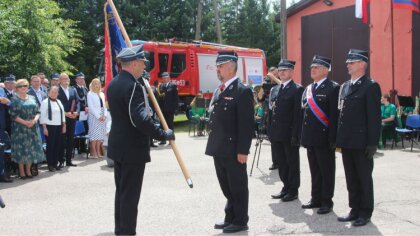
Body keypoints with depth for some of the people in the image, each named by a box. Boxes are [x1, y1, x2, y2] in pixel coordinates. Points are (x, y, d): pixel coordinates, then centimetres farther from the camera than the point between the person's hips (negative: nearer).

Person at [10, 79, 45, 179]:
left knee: (31, 149, 4)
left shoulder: (32, 98, 12)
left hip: (32, 127, 4)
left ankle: (28, 170, 14)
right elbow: (13, 115, -8)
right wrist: (25, 122, -18)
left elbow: (37, 112, 9)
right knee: (21, 149, -2)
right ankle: (21, 171, 6)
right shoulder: (14, 99, -1)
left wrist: (34, 120, -11)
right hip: (19, 128, -4)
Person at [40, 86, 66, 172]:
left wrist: (64, 125, 12)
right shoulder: (45, 102, -5)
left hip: (59, 126, 6)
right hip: (50, 126, -6)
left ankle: (55, 163, 15)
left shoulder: (59, 102, 14)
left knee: (57, 145, 6)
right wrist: (44, 128, -13)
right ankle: (50, 164, 5)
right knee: (50, 145, -2)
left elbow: (63, 114, 18)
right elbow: (42, 116, -8)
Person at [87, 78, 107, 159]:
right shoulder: (90, 94, -1)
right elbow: (91, 107, -8)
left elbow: (104, 105, 14)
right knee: (94, 134, -6)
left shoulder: (102, 94, 16)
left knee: (100, 134, 3)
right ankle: (94, 152, -4)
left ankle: (98, 152, 7)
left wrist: (104, 115, -2)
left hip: (102, 117, 5)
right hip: (94, 116, -5)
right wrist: (98, 116, -14)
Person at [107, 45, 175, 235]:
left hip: (117, 145, 10)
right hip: (133, 148, -10)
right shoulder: (133, 85, -20)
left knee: (121, 191, 18)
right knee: (130, 194, -2)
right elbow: (140, 119, -29)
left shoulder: (113, 84, 9)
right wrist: (163, 134, -19)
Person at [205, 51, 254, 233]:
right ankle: (230, 218, 30)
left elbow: (247, 124, -16)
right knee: (227, 187, 17)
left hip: (234, 150, -8)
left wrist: (243, 150, -19)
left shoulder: (242, 92, -12)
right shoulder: (218, 91, 15)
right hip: (219, 150, 8)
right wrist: (213, 145, 15)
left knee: (238, 187, 4)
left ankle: (240, 221, 16)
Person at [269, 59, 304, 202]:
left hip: (289, 134, -7)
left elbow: (298, 113, -12)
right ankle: (286, 187, 25)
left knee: (292, 163, 4)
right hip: (276, 133, 7)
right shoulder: (274, 90, 15)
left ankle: (293, 190, 14)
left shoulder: (297, 89, -6)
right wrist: (270, 131, 9)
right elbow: (272, 111, 15)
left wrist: (295, 135, -16)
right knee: (281, 162, 13)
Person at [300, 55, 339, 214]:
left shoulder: (333, 88, -9)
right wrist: (303, 136, 12)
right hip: (310, 138, 7)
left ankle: (327, 201, 13)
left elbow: (335, 115, -14)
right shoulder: (308, 89, 14)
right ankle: (316, 199, 25)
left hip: (324, 138, -7)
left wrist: (332, 138, -18)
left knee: (327, 171, 4)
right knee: (314, 170, 14)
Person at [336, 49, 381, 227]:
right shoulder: (344, 86, 14)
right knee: (351, 178, 13)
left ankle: (365, 212, 15)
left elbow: (374, 117, -12)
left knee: (364, 178, 4)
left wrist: (372, 143, -16)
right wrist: (338, 138, 10)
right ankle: (355, 210, 23)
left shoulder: (371, 86, -8)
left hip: (362, 142, -7)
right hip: (346, 141, 7)